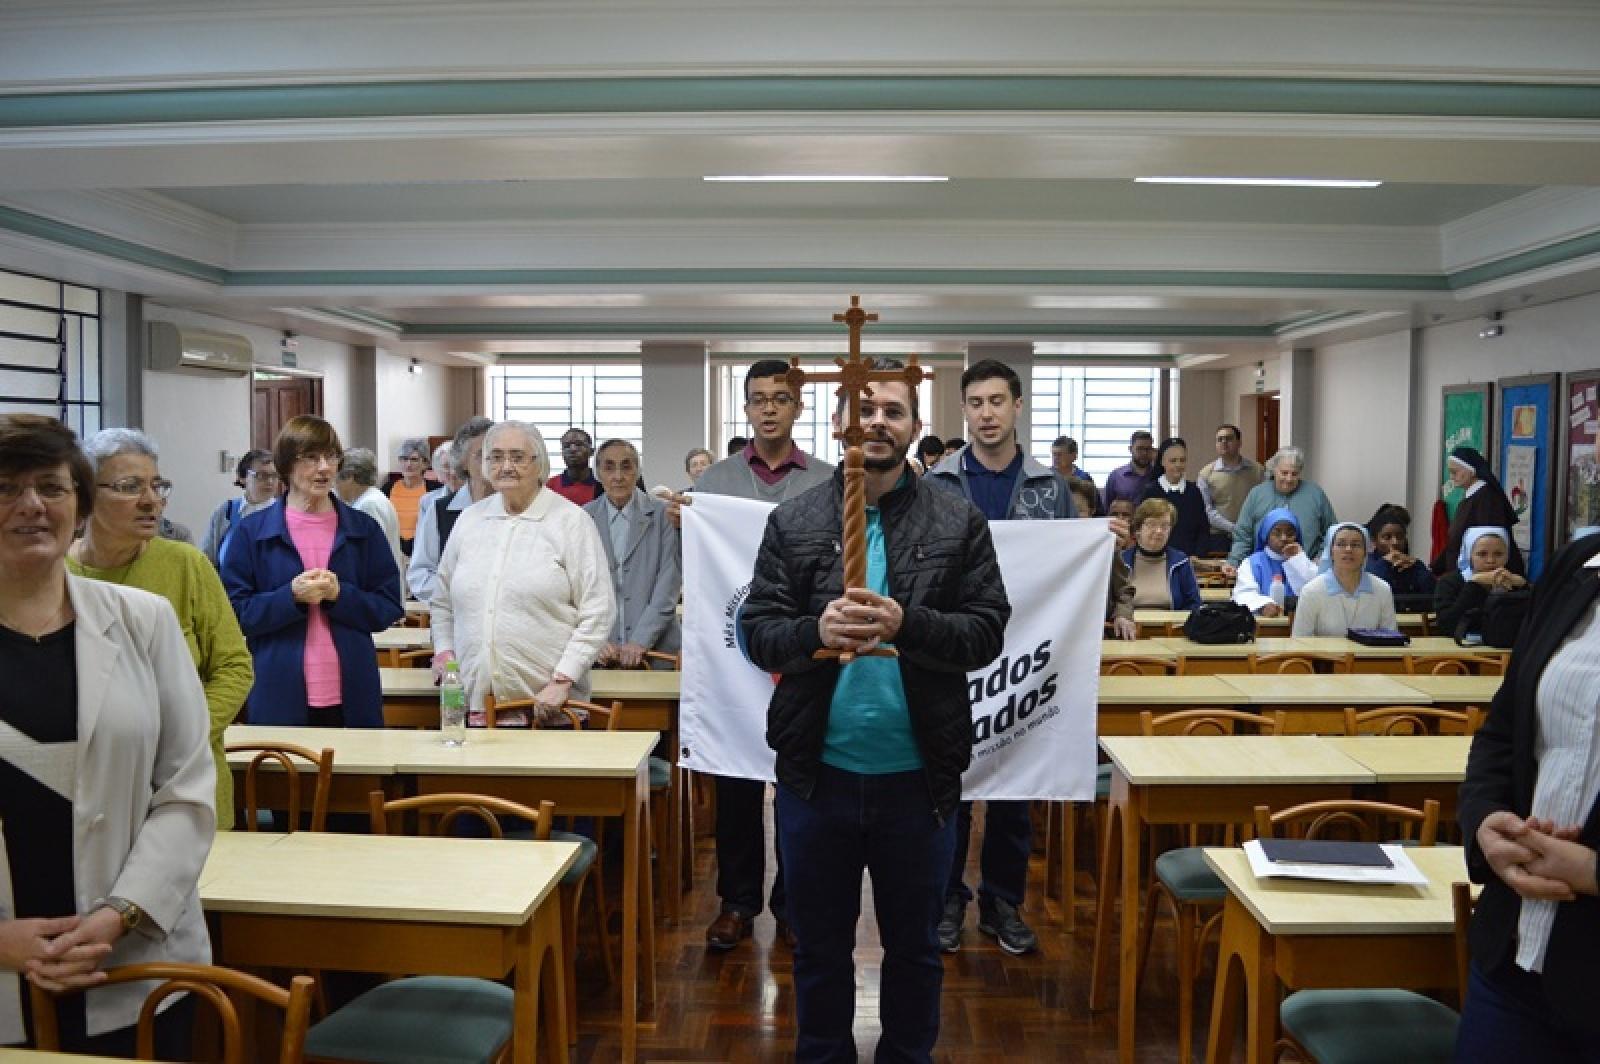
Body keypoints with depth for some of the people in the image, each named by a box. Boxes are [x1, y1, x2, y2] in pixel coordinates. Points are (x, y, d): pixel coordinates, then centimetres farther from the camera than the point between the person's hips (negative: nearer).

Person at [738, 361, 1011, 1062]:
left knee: (915, 947, 18)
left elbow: (988, 631, -6)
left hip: (918, 775, 0)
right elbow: (756, 629, -2)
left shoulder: (959, 523, 0)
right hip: (817, 772, 1)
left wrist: (906, 624, -22)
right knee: (820, 948, 18)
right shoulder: (793, 522, 2)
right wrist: (817, 631, -22)